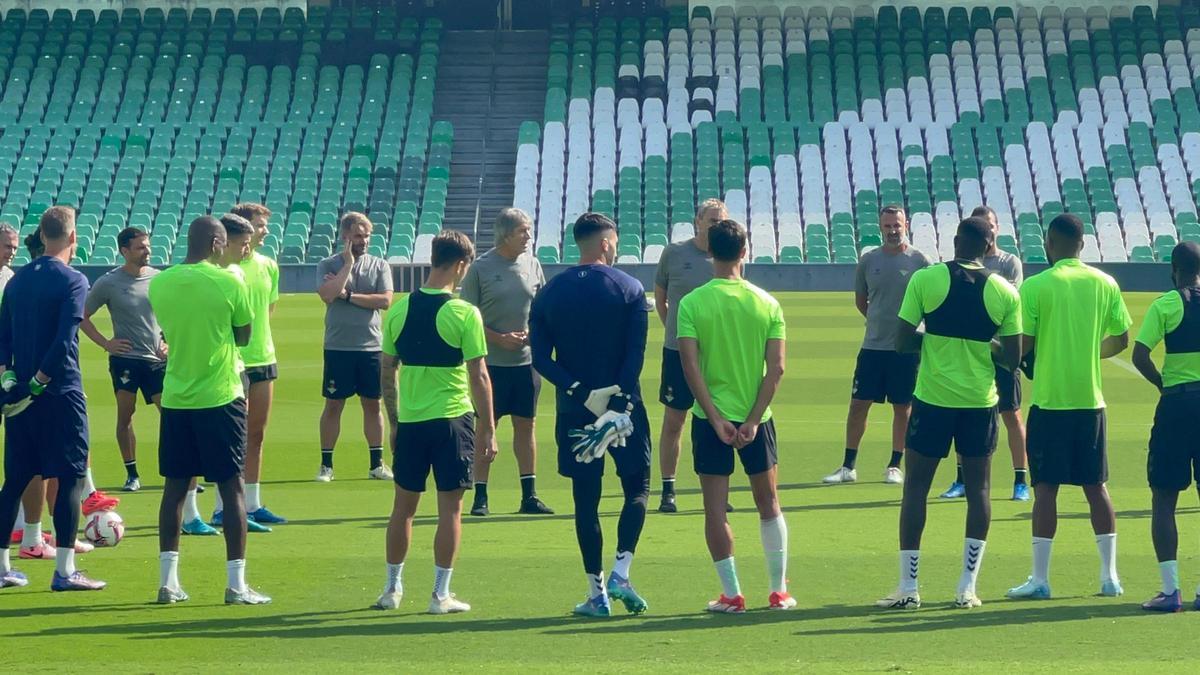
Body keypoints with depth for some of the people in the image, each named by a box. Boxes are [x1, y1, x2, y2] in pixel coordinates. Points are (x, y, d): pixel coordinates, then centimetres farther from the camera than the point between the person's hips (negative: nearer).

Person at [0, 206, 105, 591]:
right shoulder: (72, 281, -10)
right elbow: (65, 340, -18)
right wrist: (38, 383, -14)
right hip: (60, 393, -6)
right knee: (70, 477, -1)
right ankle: (64, 571, -4)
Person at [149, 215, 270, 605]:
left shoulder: (159, 283, 1)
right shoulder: (229, 283, -10)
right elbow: (243, 336, 1)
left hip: (175, 398, 4)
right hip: (220, 397, -4)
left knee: (175, 486, 9)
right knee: (231, 488, 2)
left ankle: (168, 581, 8)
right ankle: (236, 584, 1)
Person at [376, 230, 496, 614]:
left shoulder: (399, 309, 1)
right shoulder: (465, 314, -10)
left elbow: (387, 370, 7)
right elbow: (479, 376, -9)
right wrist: (488, 431, -2)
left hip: (410, 421, 4)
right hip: (452, 419, -4)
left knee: (403, 506, 14)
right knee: (450, 508, 3)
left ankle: (392, 589, 21)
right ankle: (441, 595, 5)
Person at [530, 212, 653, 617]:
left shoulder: (549, 293, 4)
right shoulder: (629, 288, -4)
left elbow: (540, 357, -5)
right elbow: (636, 353, -12)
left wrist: (580, 392, -10)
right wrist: (621, 402, -14)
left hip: (573, 410, 2)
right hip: (623, 404, -2)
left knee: (586, 499, 7)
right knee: (637, 488, 11)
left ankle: (597, 592, 6)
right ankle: (620, 573, -4)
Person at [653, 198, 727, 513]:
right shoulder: (674, 253, -2)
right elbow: (660, 297, 10)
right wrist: (675, 330, 7)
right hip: (677, 351, -1)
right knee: (673, 422, 4)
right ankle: (668, 490, 12)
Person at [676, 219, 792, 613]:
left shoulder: (692, 304, -7)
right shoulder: (767, 304, -2)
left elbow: (691, 366, -13)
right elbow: (776, 368, -8)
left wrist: (716, 418, -12)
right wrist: (753, 420, -7)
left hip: (711, 417, -2)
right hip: (755, 417, 2)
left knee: (715, 509, 5)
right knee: (768, 504, 14)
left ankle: (731, 595, 4)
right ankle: (779, 591, 16)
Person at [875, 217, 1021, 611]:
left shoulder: (925, 279, -7)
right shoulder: (1005, 292, -2)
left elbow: (903, 341, -6)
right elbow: (1012, 358, -2)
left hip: (933, 397, -1)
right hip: (980, 401, 1)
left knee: (916, 486, 7)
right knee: (978, 489, 10)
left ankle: (908, 588, 5)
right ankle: (967, 587, 7)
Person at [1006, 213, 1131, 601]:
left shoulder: (1035, 286, -9)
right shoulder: (1104, 284, 3)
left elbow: (1022, 345, -11)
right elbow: (1120, 340, 8)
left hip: (1049, 400, -4)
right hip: (1090, 399, 4)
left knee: (1046, 487, -1)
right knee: (1095, 485, 10)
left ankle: (1040, 579, -1)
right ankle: (1109, 575, 11)